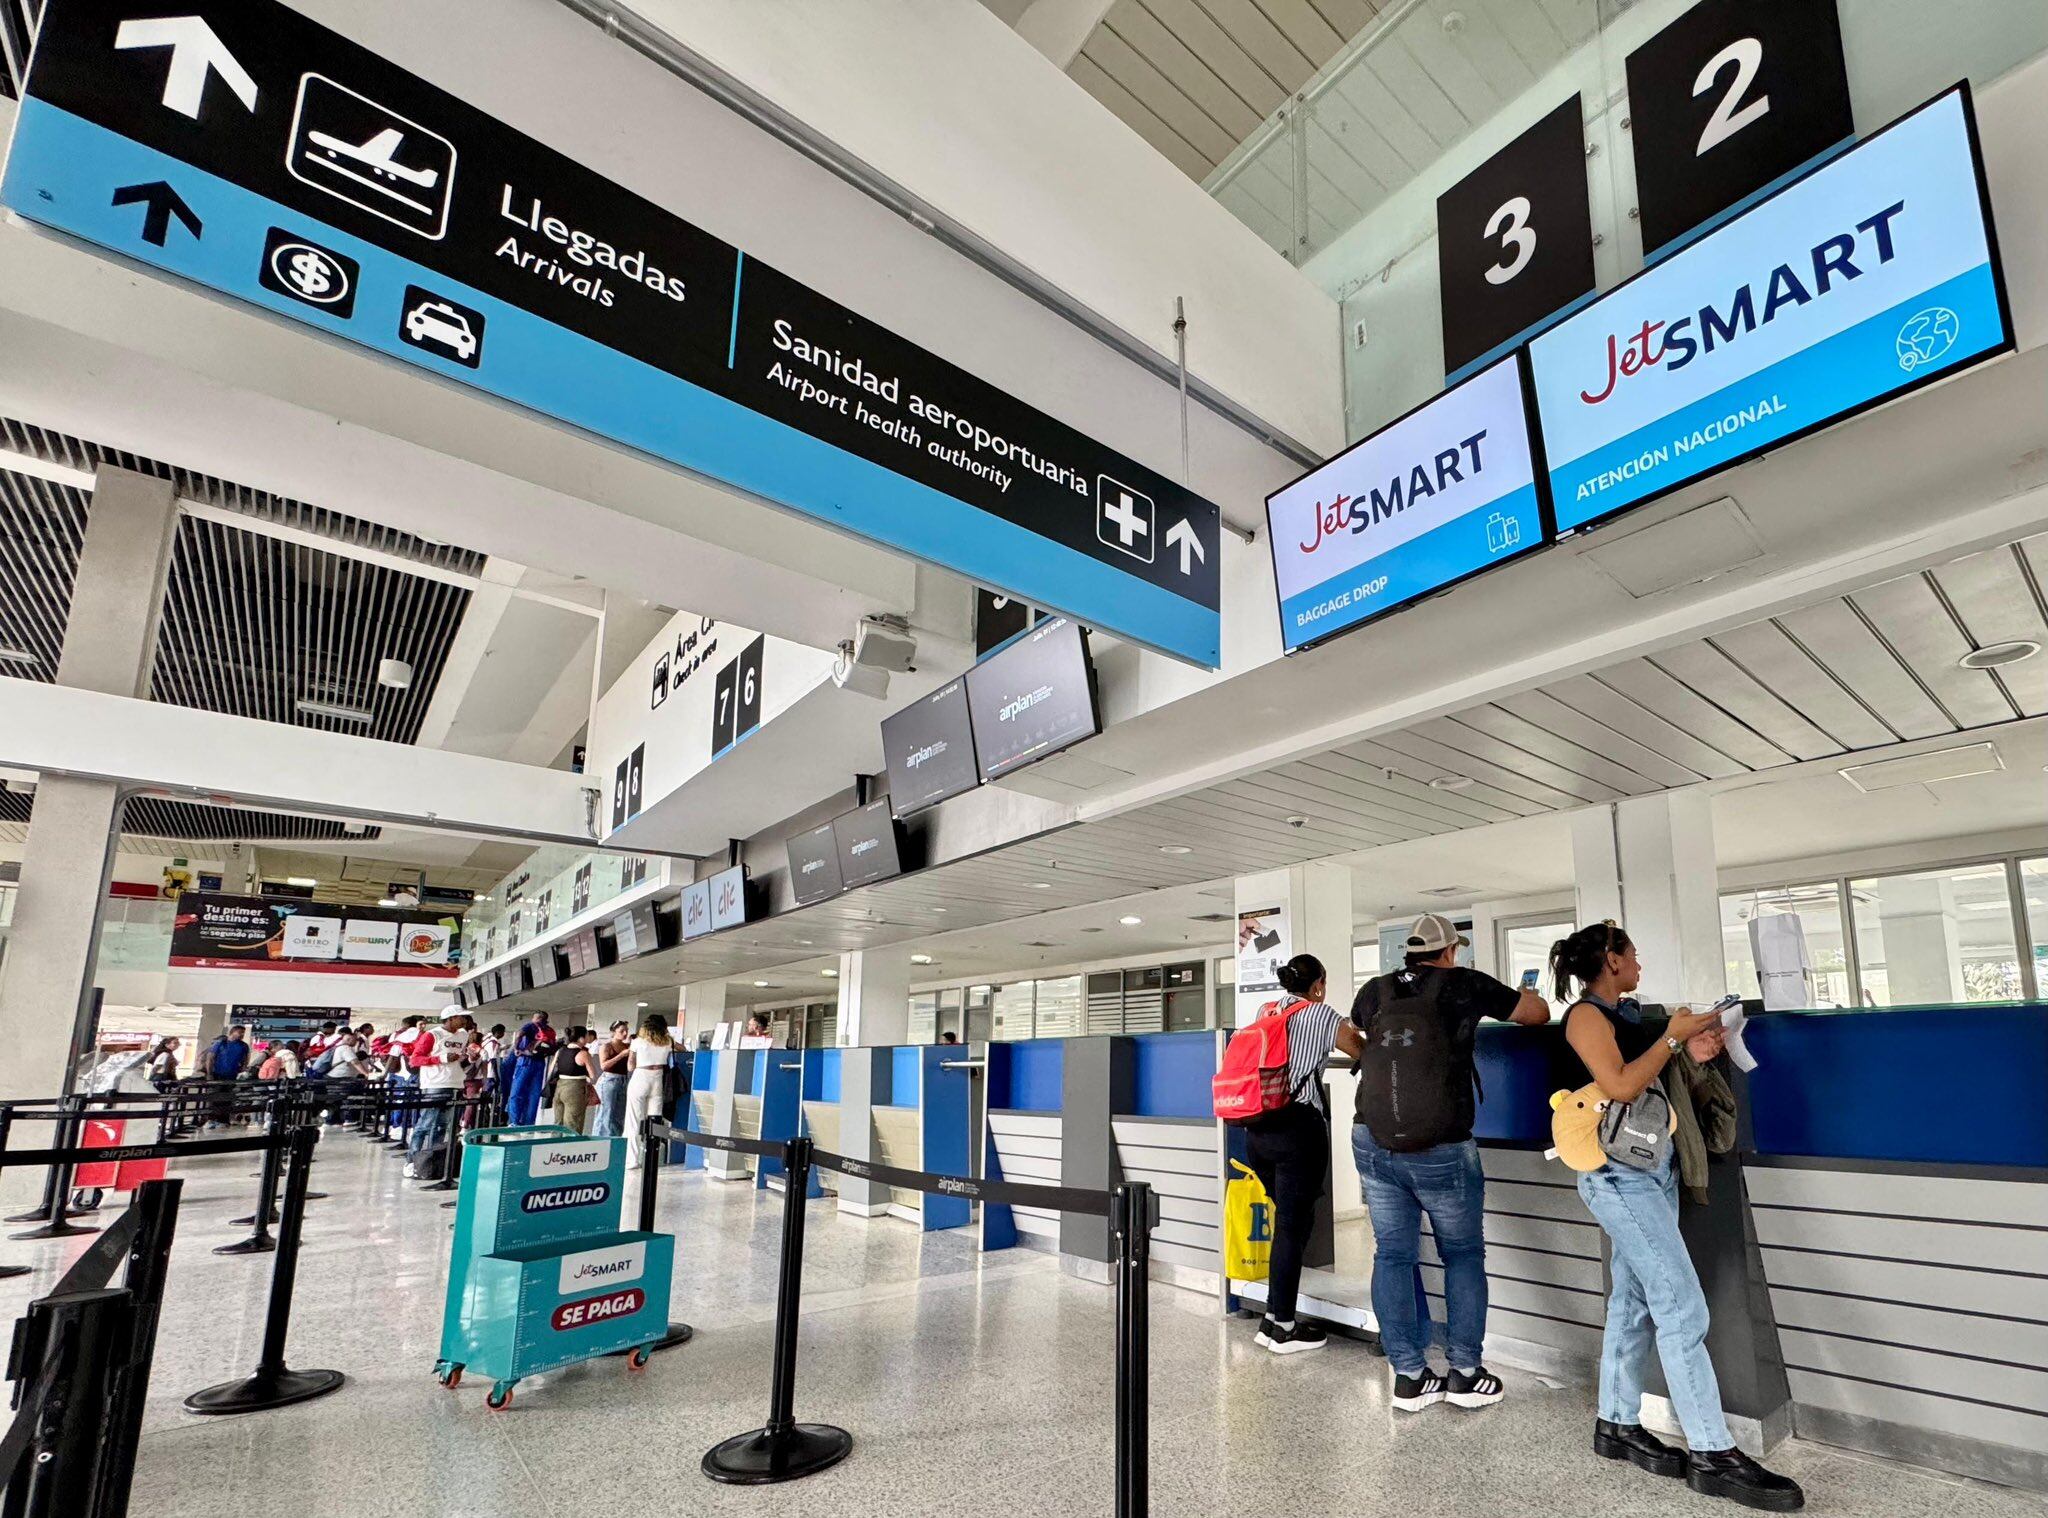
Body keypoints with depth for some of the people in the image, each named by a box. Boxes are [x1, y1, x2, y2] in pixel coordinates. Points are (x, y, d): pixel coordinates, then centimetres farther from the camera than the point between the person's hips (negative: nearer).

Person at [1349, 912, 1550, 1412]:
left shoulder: (1374, 991, 3)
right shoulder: (1464, 985, -5)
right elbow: (1539, 1013, 6)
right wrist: (1496, 996, 24)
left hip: (1373, 1144, 3)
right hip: (1442, 1151, -3)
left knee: (1392, 1254, 10)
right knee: (1463, 1255, 16)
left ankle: (1409, 1377, 15)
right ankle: (1464, 1374, 18)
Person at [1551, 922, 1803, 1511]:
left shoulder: (1629, 1012, 15)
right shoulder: (1586, 1015, -11)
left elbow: (1654, 1080, 16)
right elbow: (1620, 1087, -21)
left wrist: (1691, 1052, -1)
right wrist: (1673, 1037, -13)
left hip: (1655, 1165, 9)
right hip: (1618, 1172, -9)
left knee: (1635, 1300, 12)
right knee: (1682, 1305, -10)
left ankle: (1617, 1424, 21)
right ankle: (1711, 1454, -3)